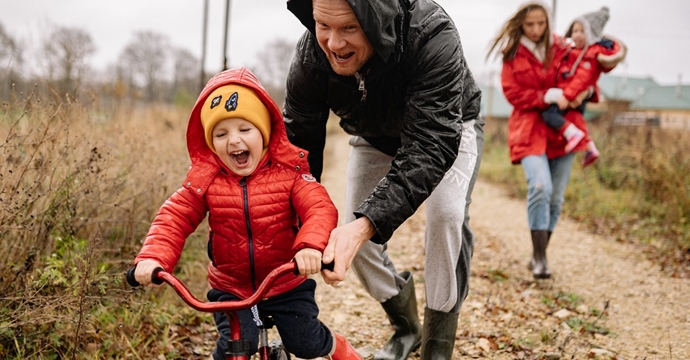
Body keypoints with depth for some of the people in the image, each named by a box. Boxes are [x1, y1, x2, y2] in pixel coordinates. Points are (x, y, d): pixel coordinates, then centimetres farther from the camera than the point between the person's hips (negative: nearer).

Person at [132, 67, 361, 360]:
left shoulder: (288, 171, -13)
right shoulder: (204, 178, -9)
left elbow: (320, 208, -24)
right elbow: (174, 218, -12)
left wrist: (311, 245, -45)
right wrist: (153, 257, -31)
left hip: (287, 284, 0)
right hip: (231, 288, 1)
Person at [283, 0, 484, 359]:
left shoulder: (432, 37, -43)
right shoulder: (310, 55, -30)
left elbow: (430, 147, -47)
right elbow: (297, 146, -24)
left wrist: (366, 225, -59)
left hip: (448, 130, -4)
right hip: (374, 138, 4)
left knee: (446, 215, -27)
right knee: (351, 232, -4)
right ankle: (405, 328, 23)